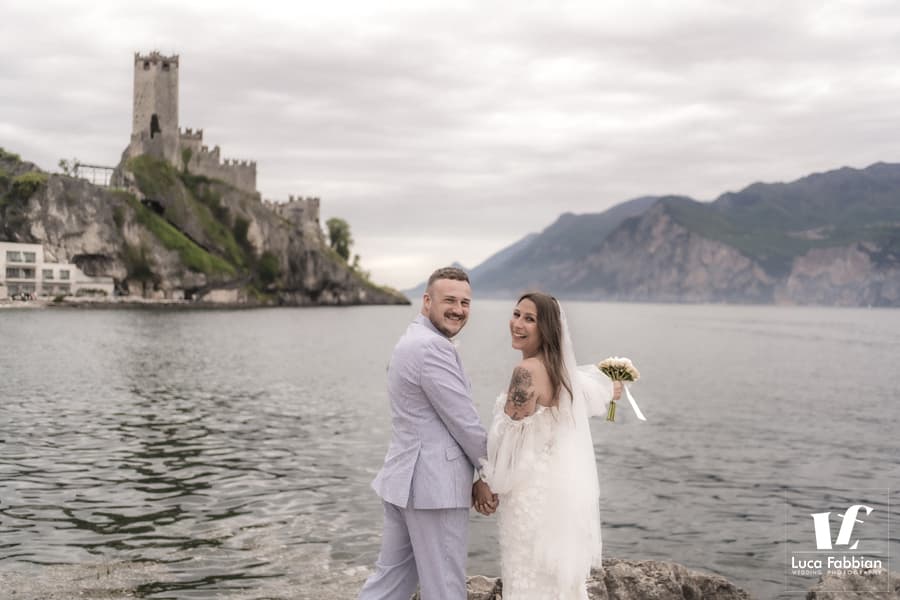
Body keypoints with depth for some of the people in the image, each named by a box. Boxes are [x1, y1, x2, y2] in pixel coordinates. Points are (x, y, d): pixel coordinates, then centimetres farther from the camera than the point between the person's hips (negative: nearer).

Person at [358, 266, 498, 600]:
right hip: (434, 486, -10)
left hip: (405, 481, 10)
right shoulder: (433, 347, -18)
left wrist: (473, 478, 11)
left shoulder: (412, 341, 15)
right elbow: (463, 421, -16)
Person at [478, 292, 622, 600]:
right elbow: (606, 392, 27)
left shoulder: (526, 371, -18)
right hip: (559, 486, 9)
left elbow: (508, 438, -18)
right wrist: (614, 387, 51)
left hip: (532, 490, -9)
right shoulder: (560, 367, 8)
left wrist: (486, 483, -4)